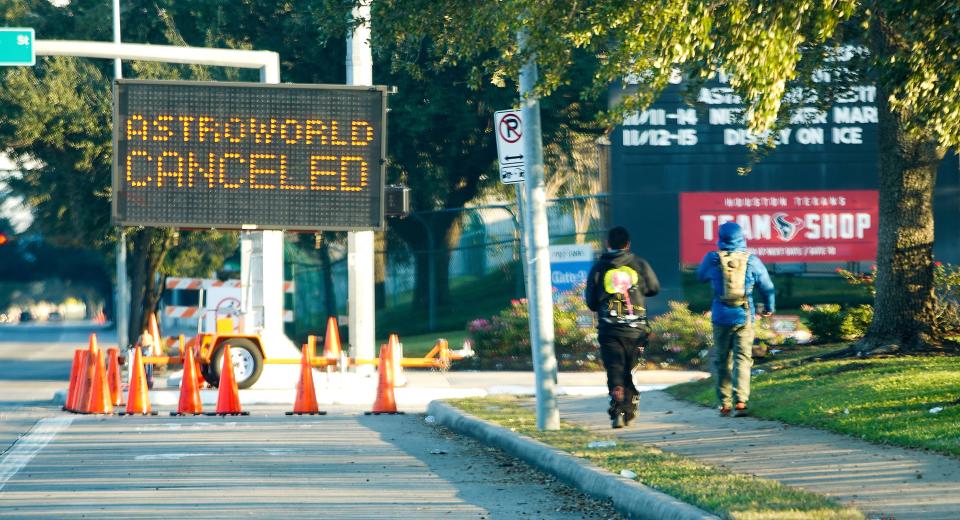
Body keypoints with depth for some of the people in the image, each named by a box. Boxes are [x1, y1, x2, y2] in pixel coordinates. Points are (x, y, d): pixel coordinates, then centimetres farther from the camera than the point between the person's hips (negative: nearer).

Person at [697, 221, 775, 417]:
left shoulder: (713, 259, -4)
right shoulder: (752, 261, -2)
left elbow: (701, 276, 17)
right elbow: (767, 287, 10)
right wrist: (769, 307, 28)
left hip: (721, 317, 0)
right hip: (745, 317, 0)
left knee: (721, 360, 10)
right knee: (742, 358, 0)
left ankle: (725, 404, 10)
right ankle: (740, 400, -16)